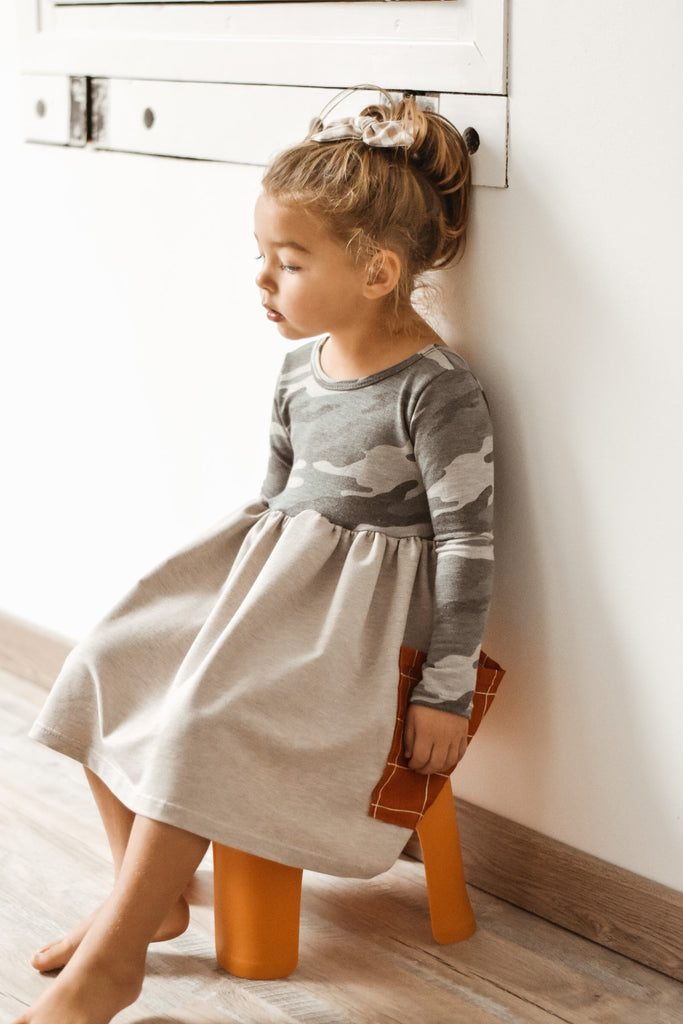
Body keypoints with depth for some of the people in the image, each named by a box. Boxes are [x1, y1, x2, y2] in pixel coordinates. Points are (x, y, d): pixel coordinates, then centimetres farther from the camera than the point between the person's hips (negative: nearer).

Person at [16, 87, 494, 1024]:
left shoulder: (437, 391, -18)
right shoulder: (303, 363, 6)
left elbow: (468, 543, -17)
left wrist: (445, 692, -16)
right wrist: (225, 574, 17)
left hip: (365, 600, -8)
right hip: (271, 564, 9)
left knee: (206, 720, -25)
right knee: (113, 666, -5)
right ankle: (150, 898, 9)